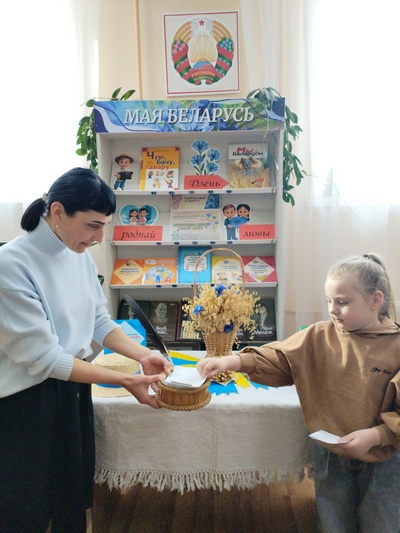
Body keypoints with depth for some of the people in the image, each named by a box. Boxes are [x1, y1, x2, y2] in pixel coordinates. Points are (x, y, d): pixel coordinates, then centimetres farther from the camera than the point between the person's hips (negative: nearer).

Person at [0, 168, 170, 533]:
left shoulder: (80, 254, -2)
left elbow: (99, 321, 5)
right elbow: (43, 358, -23)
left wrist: (142, 354, -11)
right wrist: (124, 380, -22)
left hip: (74, 389, 6)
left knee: (75, 502, 21)